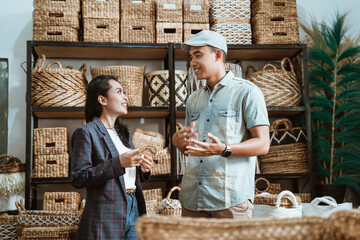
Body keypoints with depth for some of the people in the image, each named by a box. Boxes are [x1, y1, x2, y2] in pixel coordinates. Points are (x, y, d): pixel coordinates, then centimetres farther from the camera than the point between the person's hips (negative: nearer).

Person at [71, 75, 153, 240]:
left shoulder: (123, 133, 18)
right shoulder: (86, 133, -7)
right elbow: (78, 179, -16)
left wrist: (142, 169, 1)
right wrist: (118, 163, -22)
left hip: (134, 210, 7)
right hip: (106, 216, -7)